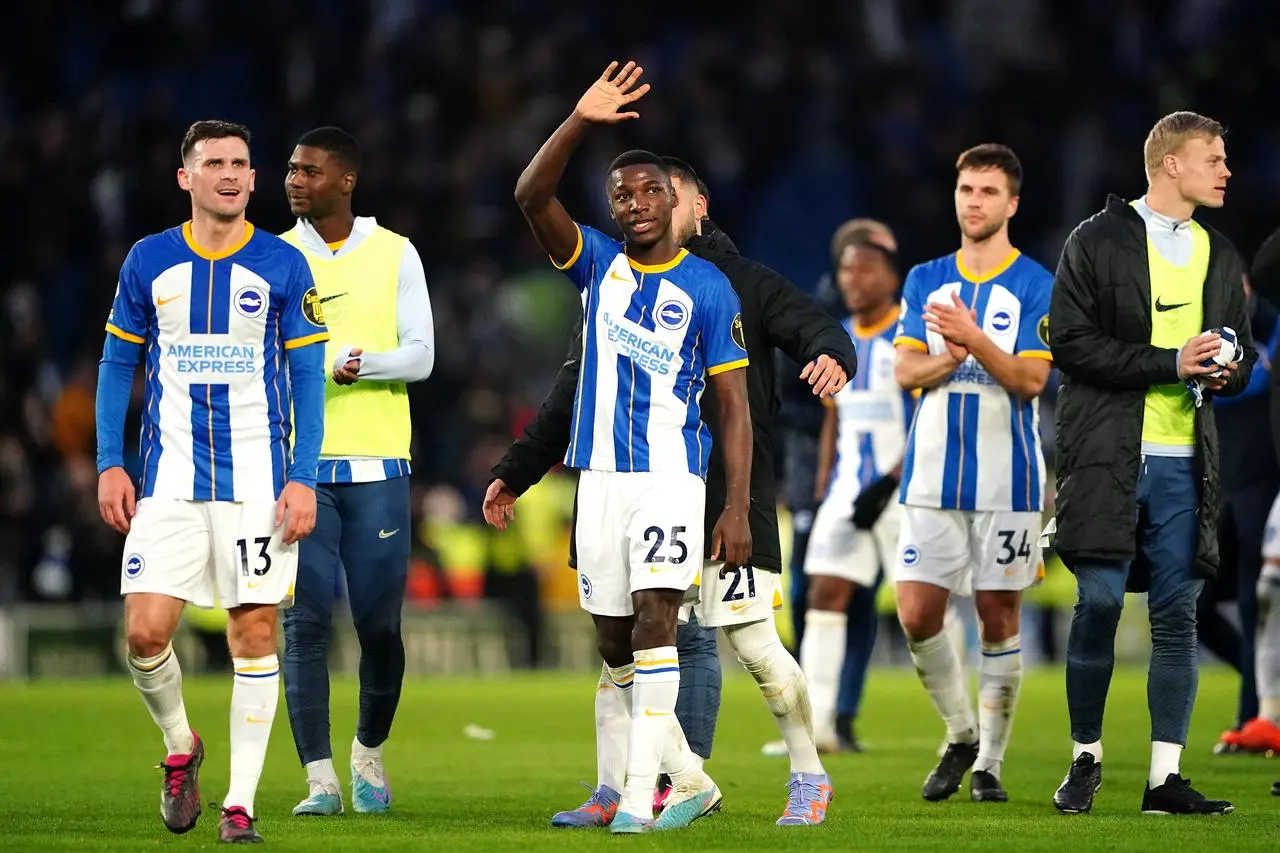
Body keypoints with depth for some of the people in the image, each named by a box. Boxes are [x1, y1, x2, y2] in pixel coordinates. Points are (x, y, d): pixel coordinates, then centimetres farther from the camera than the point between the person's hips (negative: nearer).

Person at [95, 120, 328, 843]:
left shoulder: (283, 266, 2)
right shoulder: (148, 262, 6)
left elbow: (308, 376, 3)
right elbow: (118, 364, 12)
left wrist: (304, 478, -5)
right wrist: (109, 464, 3)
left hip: (258, 480, -1)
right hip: (169, 478, 1)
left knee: (255, 633, -4)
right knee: (146, 630, -9)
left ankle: (241, 803, 3)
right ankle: (180, 748, 20)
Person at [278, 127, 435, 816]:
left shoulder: (395, 255, 5)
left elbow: (420, 356, -1)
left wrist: (359, 364, -19)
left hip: (376, 465, 0)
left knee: (379, 625, 1)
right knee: (305, 623, -9)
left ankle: (370, 750, 25)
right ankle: (320, 778, -7)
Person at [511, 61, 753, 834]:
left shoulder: (708, 289, -1)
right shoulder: (597, 263, 6)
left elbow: (734, 403, -1)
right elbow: (532, 197, -10)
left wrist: (739, 506, -9)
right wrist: (580, 123, -24)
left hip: (671, 473, -4)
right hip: (601, 474, 4)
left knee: (655, 613, -19)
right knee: (615, 644, 8)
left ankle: (639, 793, -24)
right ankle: (692, 780, 24)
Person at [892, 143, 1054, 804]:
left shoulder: (1036, 287, -1)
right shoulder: (925, 281, 11)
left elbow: (1029, 379, -11)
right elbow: (906, 372, 2)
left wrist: (974, 338, -25)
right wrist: (953, 355, -17)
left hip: (1007, 481, -3)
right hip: (933, 477, 3)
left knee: (998, 617, 0)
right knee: (917, 615, -4)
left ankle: (989, 762, 10)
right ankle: (961, 735, 16)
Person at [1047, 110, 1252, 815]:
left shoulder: (1220, 256, 17)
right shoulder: (1098, 241, 0)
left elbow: (1243, 355, 23)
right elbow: (1070, 341, -9)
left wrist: (1225, 372, -2)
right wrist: (1171, 363, -15)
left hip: (1184, 464, 4)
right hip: (1107, 457, -4)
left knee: (1177, 616, 0)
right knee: (1099, 603, -6)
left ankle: (1165, 778, 1)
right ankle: (1086, 758, 11)